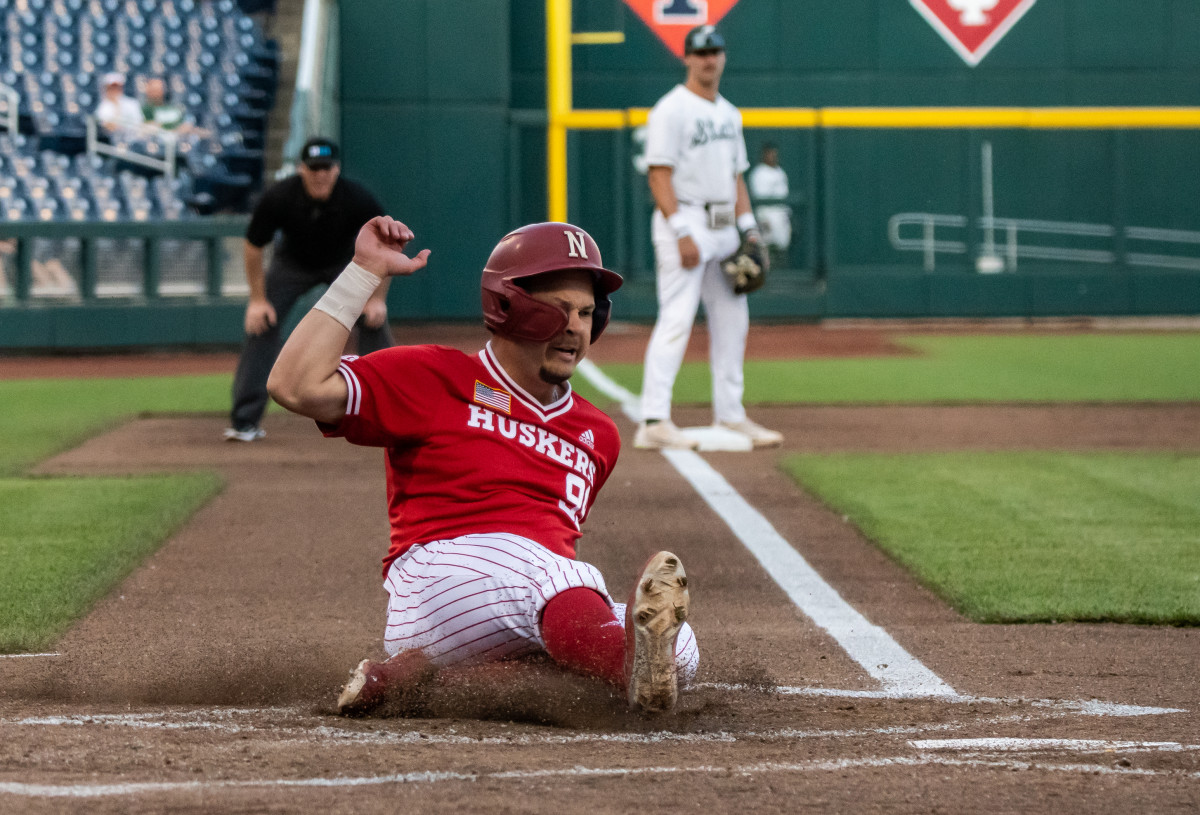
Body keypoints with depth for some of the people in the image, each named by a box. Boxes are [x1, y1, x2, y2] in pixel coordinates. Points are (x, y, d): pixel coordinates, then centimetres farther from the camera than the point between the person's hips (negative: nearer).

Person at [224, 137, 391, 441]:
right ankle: (245, 421, -9)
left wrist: (378, 297, -17)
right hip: (293, 264, 0)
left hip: (344, 262, 0)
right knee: (261, 323, -13)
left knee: (374, 320, -13)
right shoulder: (278, 199, -32)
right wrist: (257, 299, -16)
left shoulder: (358, 199, -32)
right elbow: (252, 246, -16)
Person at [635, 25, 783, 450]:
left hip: (723, 227, 8)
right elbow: (659, 176, -15)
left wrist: (748, 229, 10)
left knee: (732, 320, 10)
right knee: (677, 318, -15)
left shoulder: (729, 114, 17)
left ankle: (730, 416, 19)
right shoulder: (671, 110, -8)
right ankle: (654, 422, -19)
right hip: (684, 221, -8)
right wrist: (682, 234, -22)